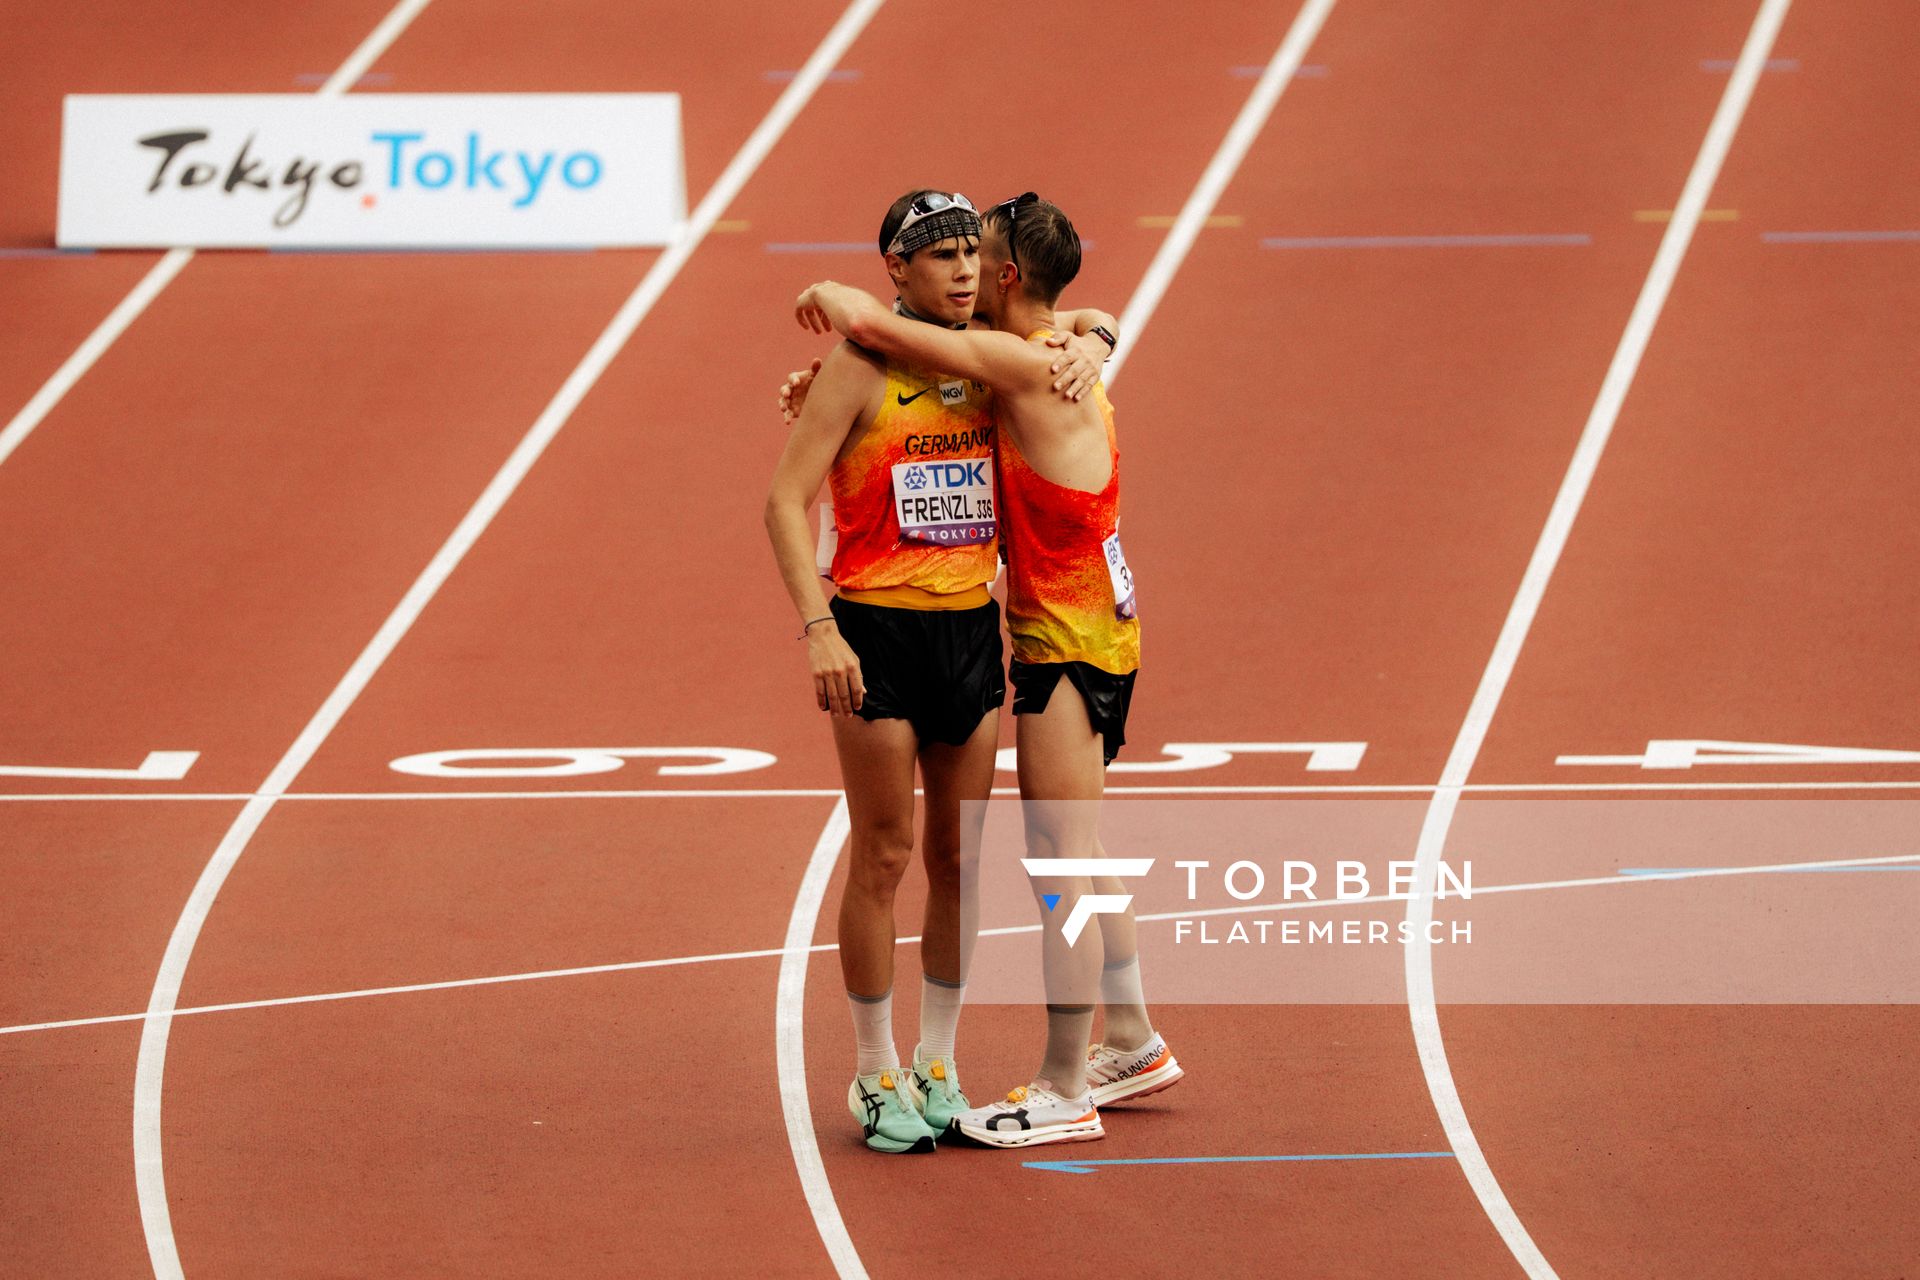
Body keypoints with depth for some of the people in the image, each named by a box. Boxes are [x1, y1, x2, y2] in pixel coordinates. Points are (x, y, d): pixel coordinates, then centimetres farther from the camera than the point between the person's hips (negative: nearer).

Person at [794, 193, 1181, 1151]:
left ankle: (1064, 1093, -1)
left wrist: (826, 296, -3)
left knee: (1059, 866, -5)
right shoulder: (1056, 362, 12)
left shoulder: (1025, 364, -19)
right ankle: (1132, 1043, 31)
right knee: (1074, 855, 21)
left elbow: (872, 326, -25)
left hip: (1070, 643, -10)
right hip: (1087, 633, 10)